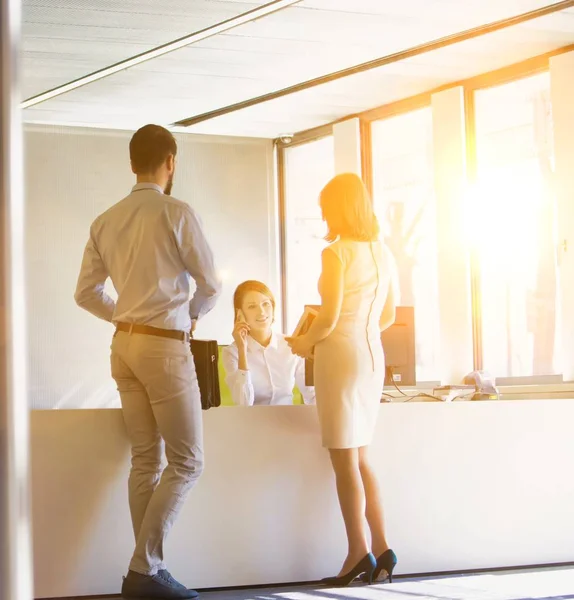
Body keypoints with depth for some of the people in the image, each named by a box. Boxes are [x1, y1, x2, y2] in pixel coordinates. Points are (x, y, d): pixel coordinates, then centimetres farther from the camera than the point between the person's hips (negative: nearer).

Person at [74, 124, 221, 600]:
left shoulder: (105, 222, 7)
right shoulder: (176, 213, -10)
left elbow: (86, 293, 11)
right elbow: (211, 285, -5)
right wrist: (191, 315, 15)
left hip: (125, 345, 7)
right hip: (165, 346, -7)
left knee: (145, 460, 10)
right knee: (186, 462, 0)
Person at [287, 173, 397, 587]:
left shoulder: (337, 253, -11)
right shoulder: (383, 253, 10)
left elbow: (329, 318, -14)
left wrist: (305, 342, 3)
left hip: (341, 355, -7)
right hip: (373, 355, 7)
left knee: (345, 459, -3)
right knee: (360, 458, 14)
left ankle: (359, 553, -4)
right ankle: (382, 549, 11)